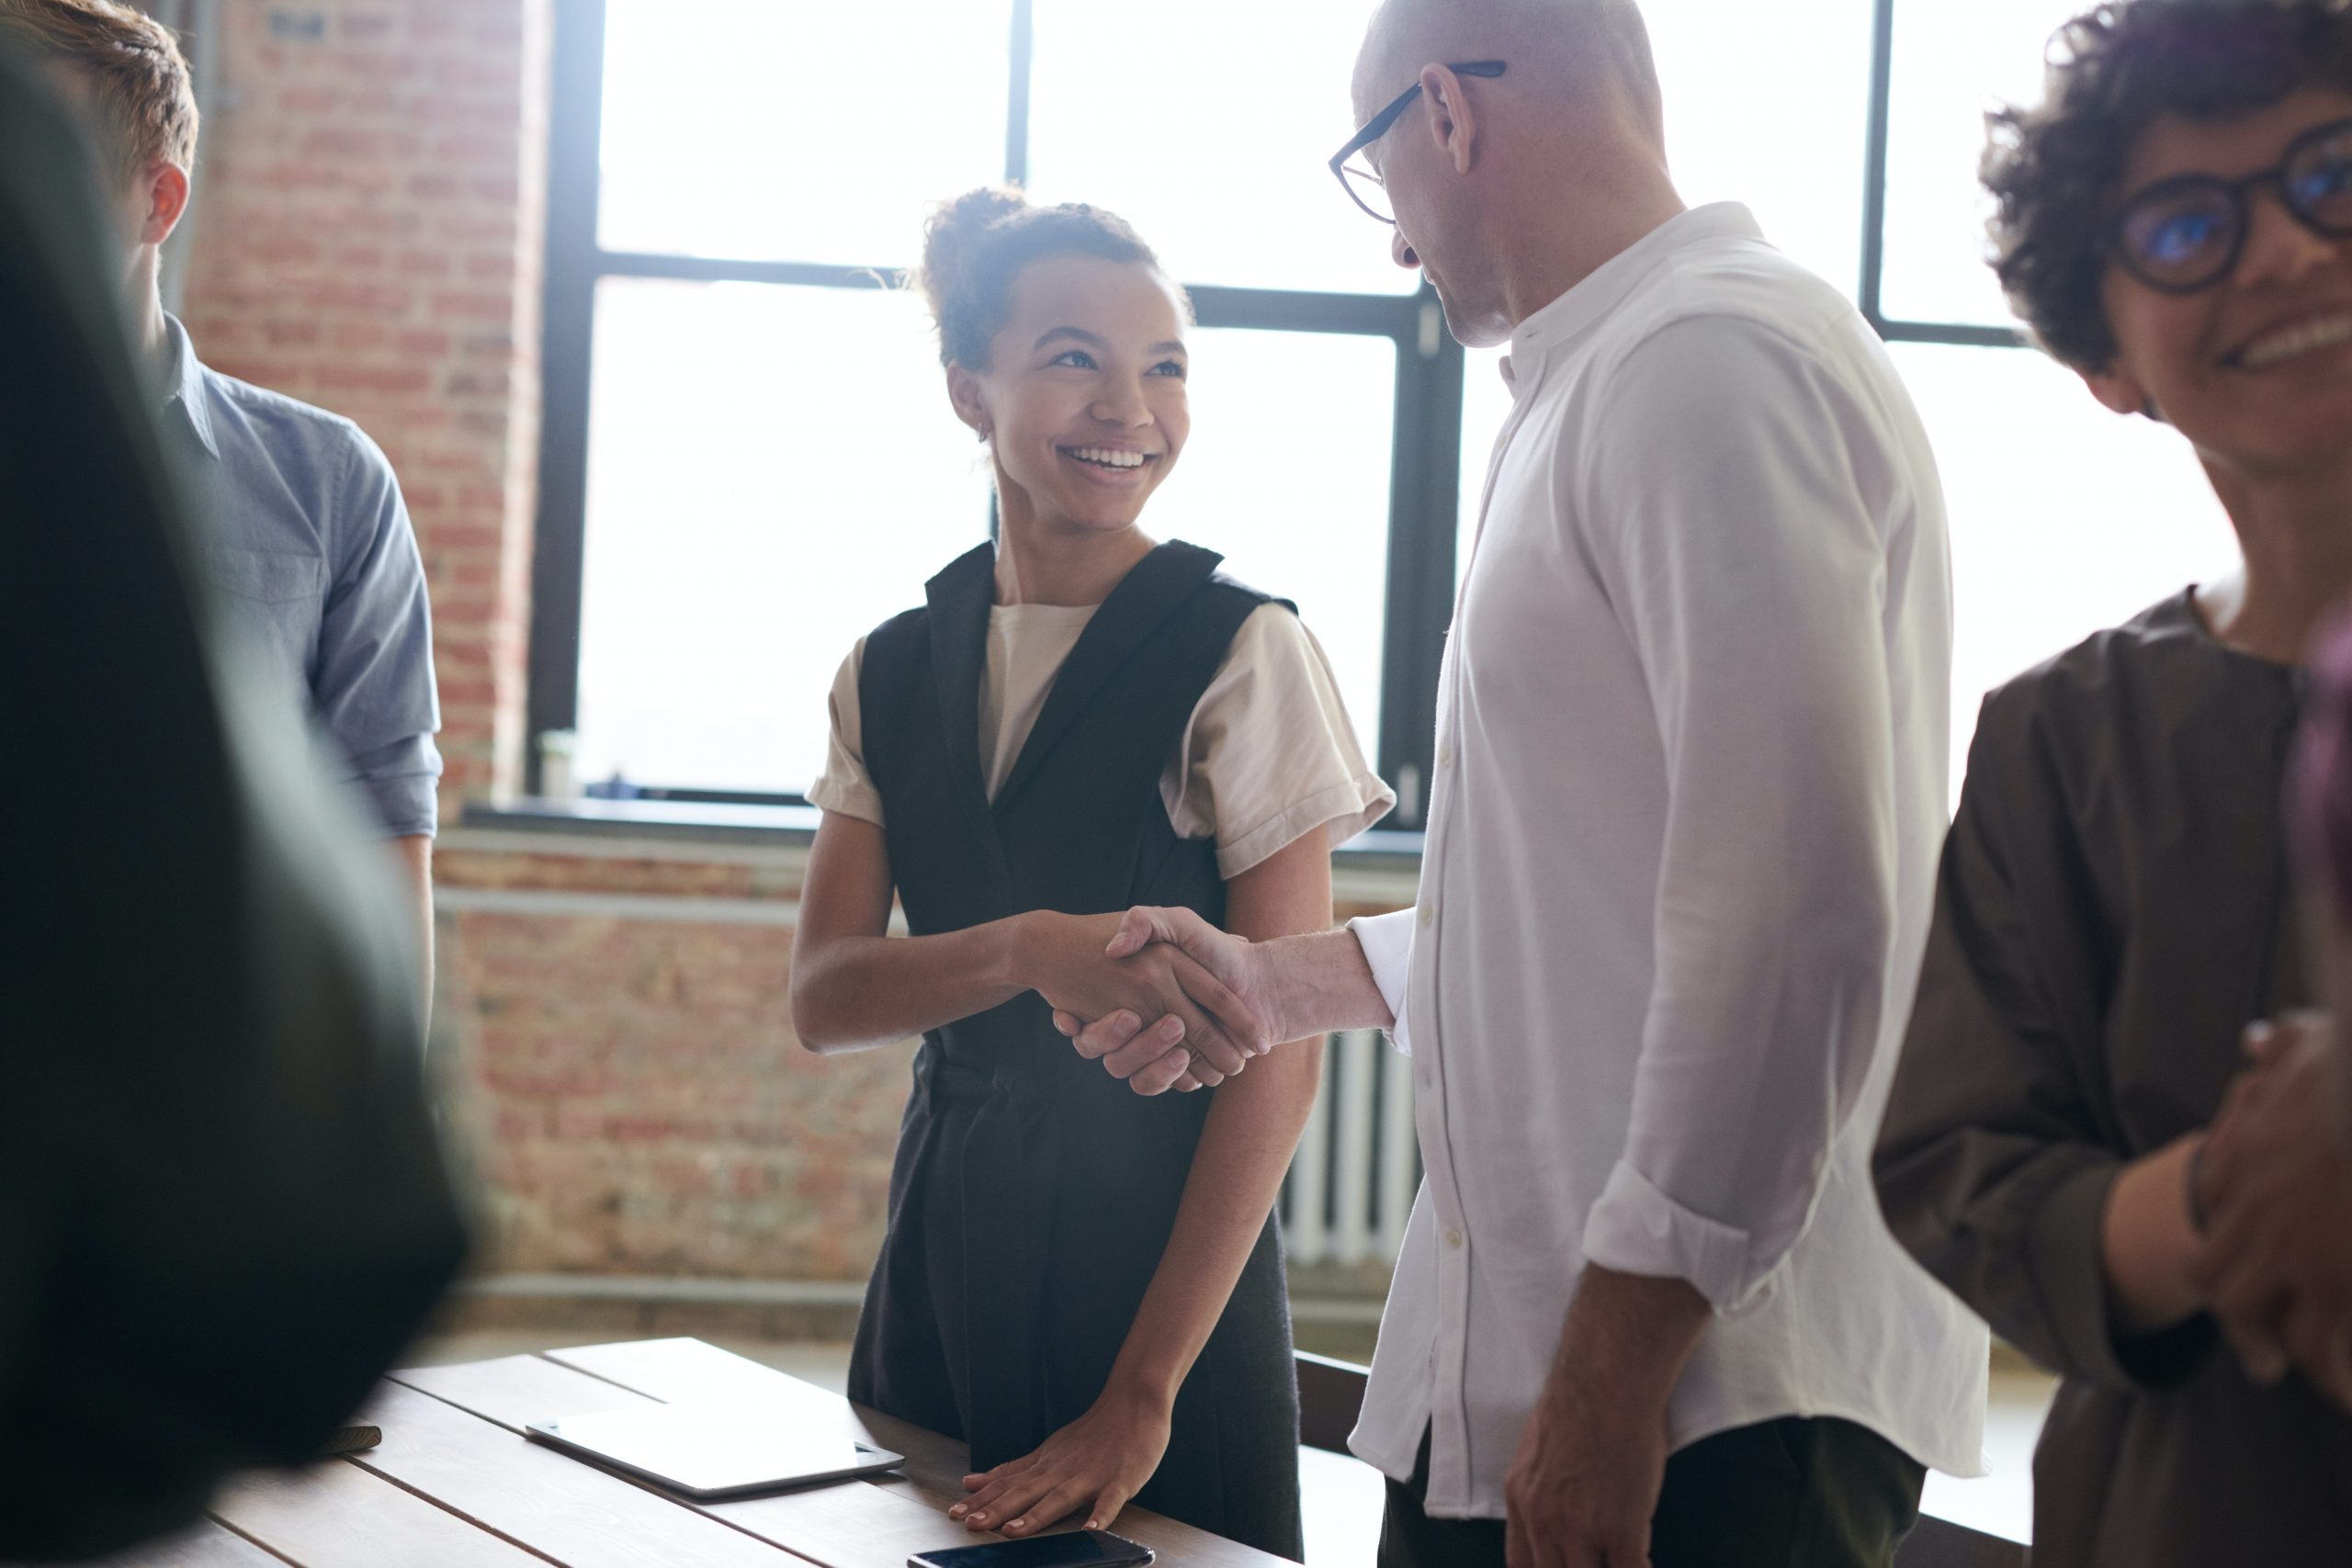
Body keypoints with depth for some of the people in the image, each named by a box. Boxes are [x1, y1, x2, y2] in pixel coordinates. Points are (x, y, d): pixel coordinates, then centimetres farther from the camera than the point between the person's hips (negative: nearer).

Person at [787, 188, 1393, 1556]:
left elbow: (1279, 1049, -12)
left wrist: (1145, 1391, -15)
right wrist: (1030, 950, -24)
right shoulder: (893, 674, 5)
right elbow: (823, 997, -3)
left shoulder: (1242, 655, -9)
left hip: (1166, 1252, -4)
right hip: (945, 1258, 4)